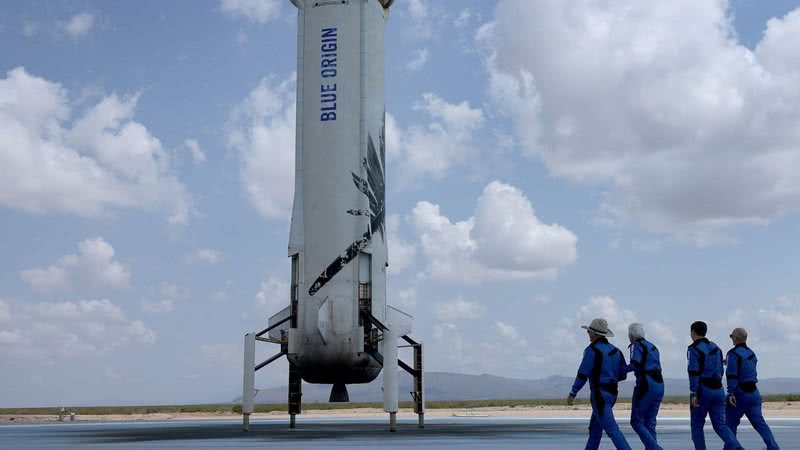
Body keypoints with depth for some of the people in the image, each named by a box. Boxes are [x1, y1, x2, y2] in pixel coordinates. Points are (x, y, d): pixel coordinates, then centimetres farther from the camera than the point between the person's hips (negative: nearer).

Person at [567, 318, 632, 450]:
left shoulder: (592, 350, -14)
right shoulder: (615, 350, 10)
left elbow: (582, 375, -15)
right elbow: (622, 375, 11)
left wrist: (572, 394, -5)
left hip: (600, 395, -9)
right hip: (611, 393, 9)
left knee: (611, 429, -10)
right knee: (595, 428, 18)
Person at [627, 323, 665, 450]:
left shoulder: (636, 345, -4)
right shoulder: (652, 347, 21)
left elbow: (635, 365, -19)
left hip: (646, 385, -8)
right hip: (659, 385, 8)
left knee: (636, 422, -1)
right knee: (649, 423, 10)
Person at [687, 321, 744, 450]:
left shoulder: (694, 349, -8)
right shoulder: (715, 347, 15)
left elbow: (694, 373, -16)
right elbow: (720, 371, 19)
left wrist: (693, 394, -18)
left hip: (703, 390, -6)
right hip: (718, 390, 6)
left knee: (697, 425, 8)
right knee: (720, 424, 3)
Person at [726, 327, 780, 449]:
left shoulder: (733, 354, -12)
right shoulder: (751, 353, 13)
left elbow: (732, 375, -19)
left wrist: (731, 393, -22)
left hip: (740, 393, -7)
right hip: (753, 392, 7)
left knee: (731, 422, 6)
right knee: (759, 422, 2)